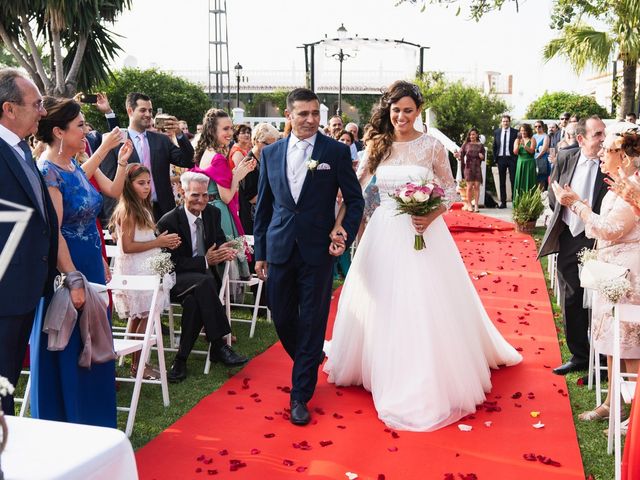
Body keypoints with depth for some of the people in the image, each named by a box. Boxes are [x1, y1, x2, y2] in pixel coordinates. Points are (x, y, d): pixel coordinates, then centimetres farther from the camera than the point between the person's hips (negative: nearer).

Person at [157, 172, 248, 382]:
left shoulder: (213, 213, 4)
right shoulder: (168, 222, -12)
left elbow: (220, 240, 12)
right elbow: (172, 263, -14)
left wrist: (225, 250, -14)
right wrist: (205, 261, -23)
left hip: (204, 275, 4)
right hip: (175, 280, -4)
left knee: (194, 300, -34)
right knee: (204, 283, -37)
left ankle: (181, 358, -26)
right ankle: (218, 345, -33)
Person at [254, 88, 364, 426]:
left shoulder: (336, 151, -2)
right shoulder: (270, 153, 7)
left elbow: (355, 199, 3)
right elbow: (263, 205, 10)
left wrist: (346, 235, -11)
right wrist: (260, 252, 9)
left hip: (318, 250, -3)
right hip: (279, 249, 3)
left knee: (312, 322, 3)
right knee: (282, 319, 12)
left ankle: (300, 395, 15)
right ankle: (308, 362, 41)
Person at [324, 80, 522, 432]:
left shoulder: (432, 146, -2)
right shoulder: (377, 145, 5)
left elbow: (450, 188, 3)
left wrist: (432, 215, -14)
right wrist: (338, 221, -1)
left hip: (422, 233, -3)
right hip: (385, 233, 3)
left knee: (426, 307, -2)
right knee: (383, 307, 10)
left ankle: (429, 384, 13)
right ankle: (387, 373, 30)